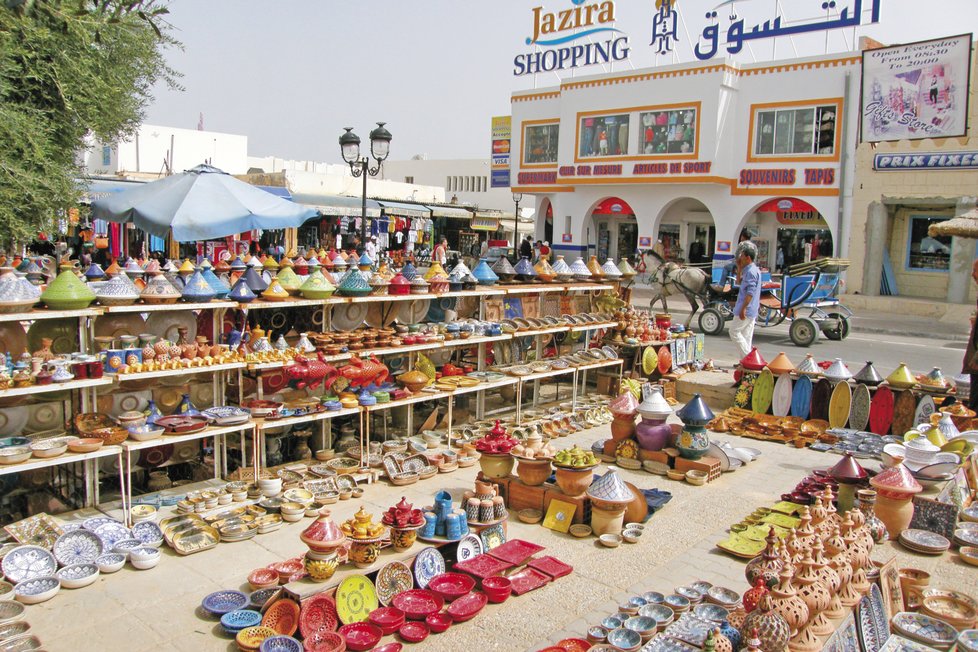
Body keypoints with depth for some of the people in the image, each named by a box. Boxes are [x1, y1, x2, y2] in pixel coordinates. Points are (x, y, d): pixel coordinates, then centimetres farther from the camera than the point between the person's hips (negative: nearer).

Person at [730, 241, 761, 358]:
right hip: (752, 311, 10)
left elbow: (750, 293, -24)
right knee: (746, 335, 12)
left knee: (734, 331, -4)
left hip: (746, 310, -10)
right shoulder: (752, 270, 15)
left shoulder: (751, 271, -17)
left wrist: (743, 309, -25)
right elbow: (740, 282, 28)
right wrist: (739, 269, 18)